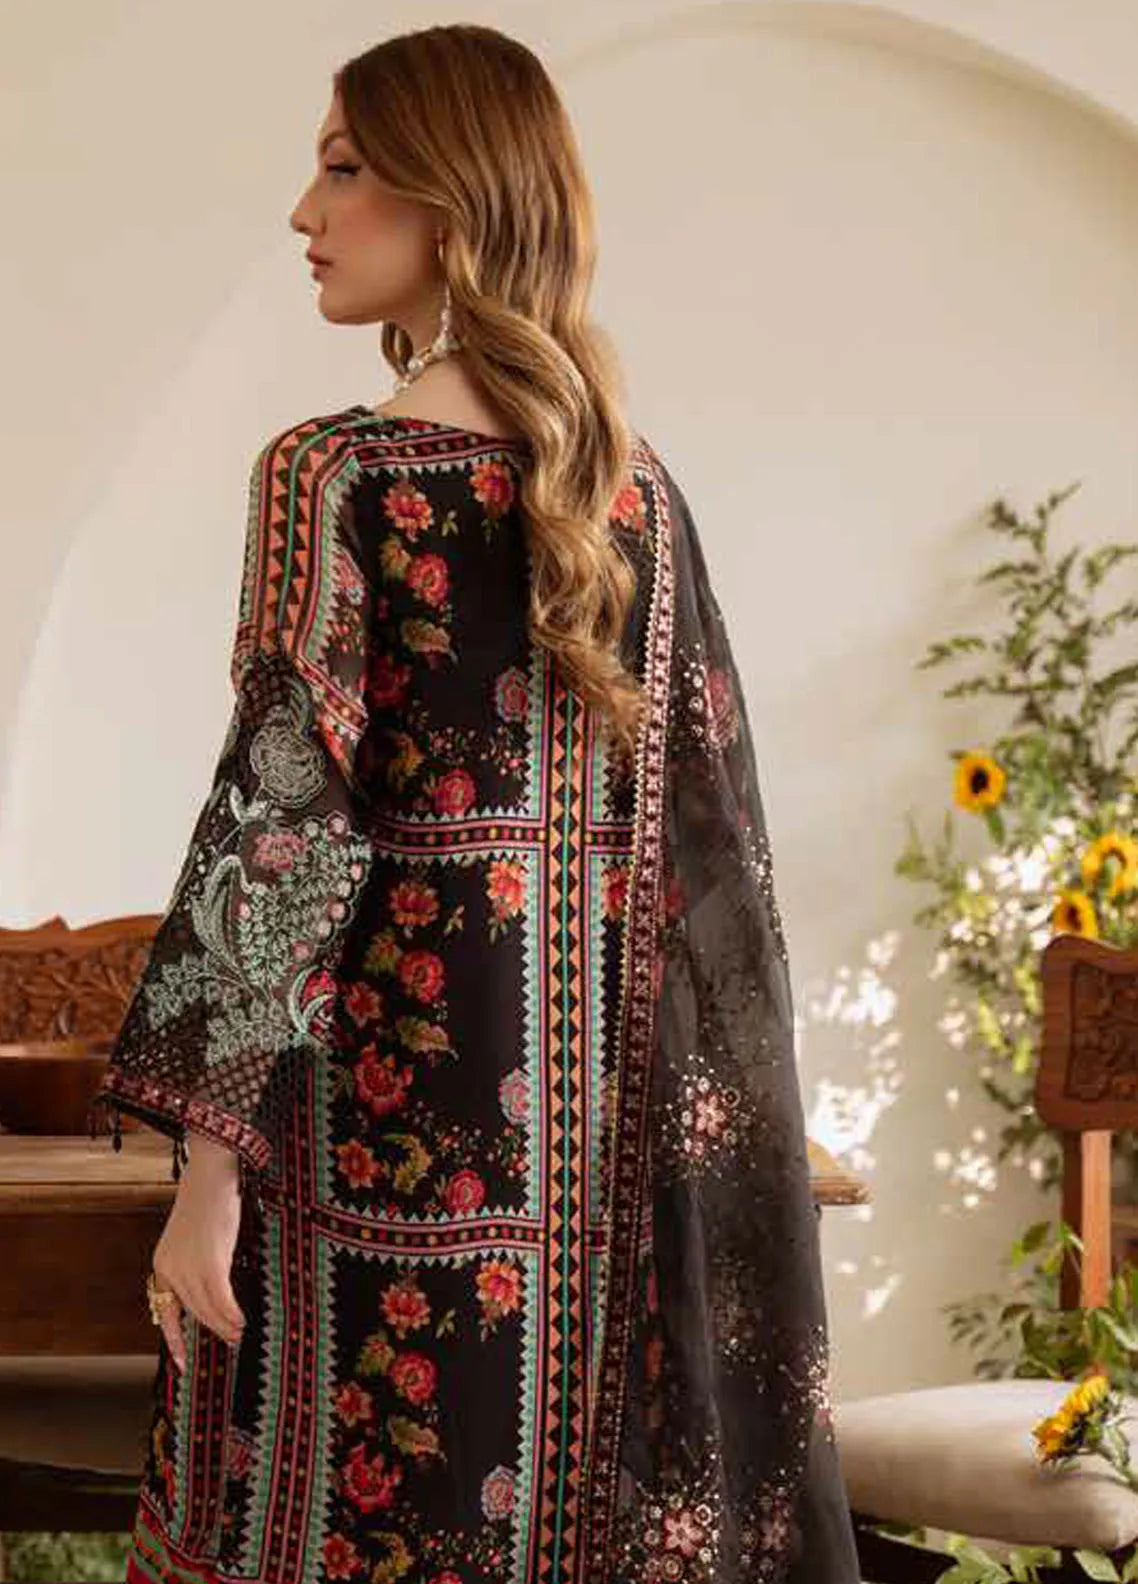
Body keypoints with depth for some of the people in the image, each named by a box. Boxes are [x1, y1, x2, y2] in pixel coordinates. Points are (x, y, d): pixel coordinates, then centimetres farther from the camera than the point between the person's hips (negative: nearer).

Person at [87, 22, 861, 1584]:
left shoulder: (335, 474, -11)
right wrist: (656, 1104, 15)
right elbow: (706, 820, 8)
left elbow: (281, 823, -16)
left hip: (380, 1089, -6)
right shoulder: (637, 489, 6)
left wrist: (208, 1162, -13)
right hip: (594, 1120, 6)